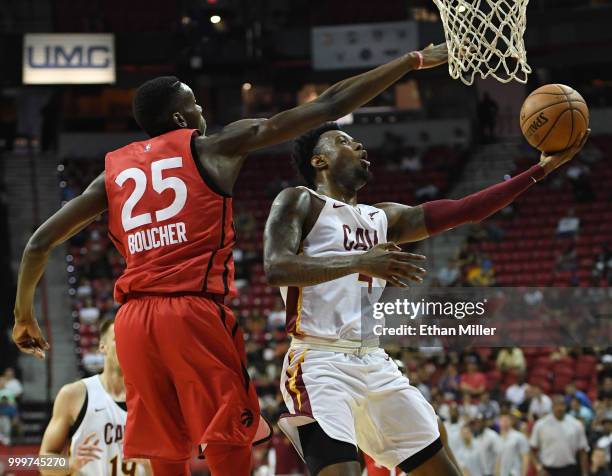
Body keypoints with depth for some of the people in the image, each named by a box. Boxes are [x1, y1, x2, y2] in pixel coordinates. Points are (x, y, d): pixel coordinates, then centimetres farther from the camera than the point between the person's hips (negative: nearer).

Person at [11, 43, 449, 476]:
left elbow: (41, 241, 14)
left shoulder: (115, 171, 17)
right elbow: (329, 107, 6)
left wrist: (25, 316, 28)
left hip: (133, 321, 5)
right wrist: (414, 60, 11)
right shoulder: (211, 149, 7)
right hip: (195, 311, -5)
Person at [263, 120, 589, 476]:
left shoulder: (383, 218, 22)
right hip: (320, 363, -8)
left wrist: (543, 168, 12)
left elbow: (465, 210, 18)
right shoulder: (300, 202, 3)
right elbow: (276, 268, -15)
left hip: (375, 364, 8)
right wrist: (359, 262, -26)